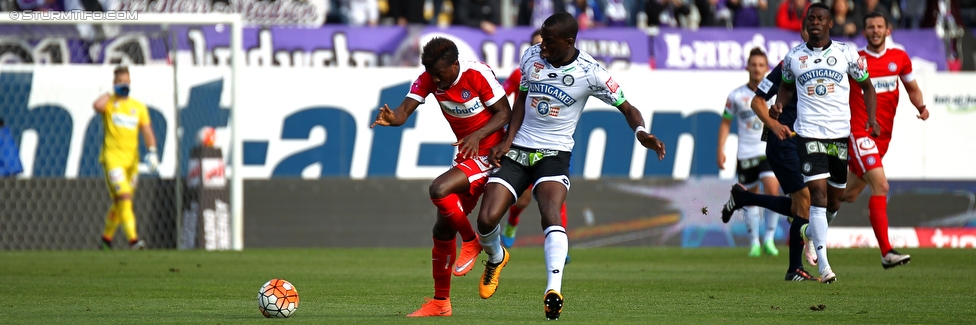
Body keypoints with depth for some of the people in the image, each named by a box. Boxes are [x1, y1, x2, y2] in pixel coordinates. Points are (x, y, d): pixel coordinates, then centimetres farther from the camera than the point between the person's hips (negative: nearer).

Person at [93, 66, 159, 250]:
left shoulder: (139, 107, 13)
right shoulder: (109, 102, 1)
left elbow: (147, 131, 9)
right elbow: (97, 106, -24)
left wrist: (152, 152, -6)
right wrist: (111, 93, -8)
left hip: (132, 158, 5)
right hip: (112, 157, -5)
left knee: (119, 203, 12)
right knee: (124, 197, -18)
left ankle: (106, 238, 29)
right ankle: (132, 239, -24)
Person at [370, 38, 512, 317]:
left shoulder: (477, 75, -19)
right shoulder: (429, 79, -4)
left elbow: (504, 113, -12)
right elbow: (405, 110, -16)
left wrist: (478, 135, -27)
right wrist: (391, 117, -39)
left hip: (488, 152, -7)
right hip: (466, 157, 7)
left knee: (439, 190, -29)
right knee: (443, 229, 7)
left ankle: (472, 242, -5)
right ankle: (440, 302, 17)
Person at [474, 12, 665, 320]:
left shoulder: (589, 73, -10)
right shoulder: (531, 57, 1)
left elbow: (627, 108, -3)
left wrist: (641, 133, -24)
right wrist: (508, 140, 4)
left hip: (554, 153, -4)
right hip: (517, 150, 4)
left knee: (550, 214, -31)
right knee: (487, 219, -10)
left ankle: (554, 290, -42)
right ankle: (496, 258, 26)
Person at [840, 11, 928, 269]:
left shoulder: (900, 58, 7)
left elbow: (912, 88, 19)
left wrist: (921, 106, 0)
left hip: (883, 136, 6)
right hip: (859, 132, -5)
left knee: (849, 194, 13)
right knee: (880, 185, -20)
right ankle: (886, 252, -22)